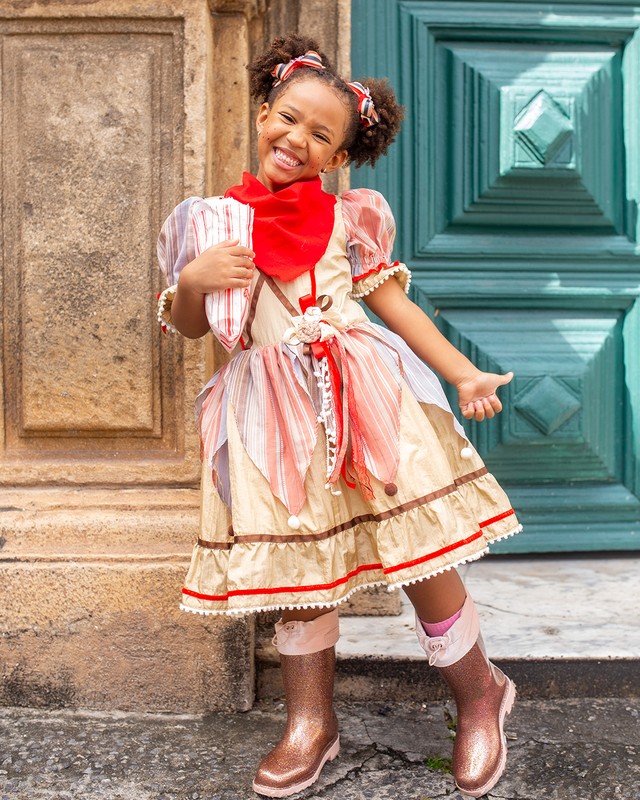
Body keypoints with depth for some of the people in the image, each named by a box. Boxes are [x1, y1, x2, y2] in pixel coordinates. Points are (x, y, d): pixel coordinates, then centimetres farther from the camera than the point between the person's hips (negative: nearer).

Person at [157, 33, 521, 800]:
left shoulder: (347, 216, 6)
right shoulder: (214, 221, 8)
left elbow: (393, 301, 7)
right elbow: (189, 325, 10)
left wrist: (462, 371, 0)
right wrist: (192, 280, -12)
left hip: (364, 394, -1)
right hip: (274, 414, 1)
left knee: (419, 545, 2)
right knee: (298, 561, 8)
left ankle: (479, 694, 25)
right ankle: (311, 722, 26)